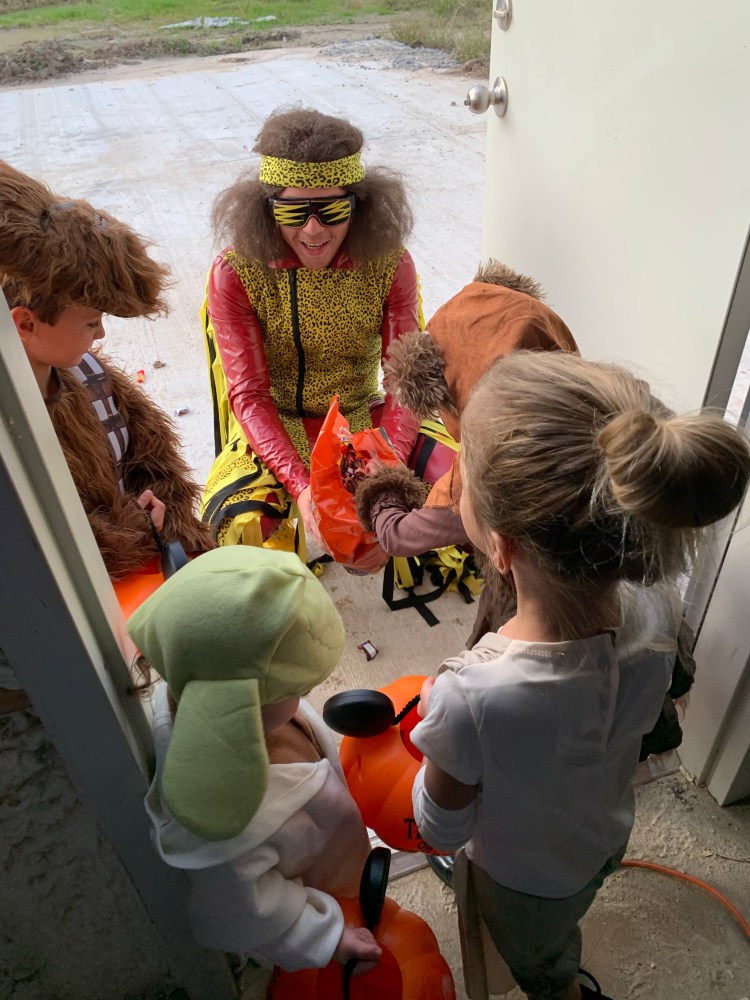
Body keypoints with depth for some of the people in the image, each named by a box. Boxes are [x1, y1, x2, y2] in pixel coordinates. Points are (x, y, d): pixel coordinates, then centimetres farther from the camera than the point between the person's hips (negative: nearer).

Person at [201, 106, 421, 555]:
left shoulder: (390, 265, -11)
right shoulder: (235, 275, -16)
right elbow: (249, 395, -17)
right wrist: (300, 483, -33)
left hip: (363, 414, 2)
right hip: (274, 423, -1)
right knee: (243, 522, -30)